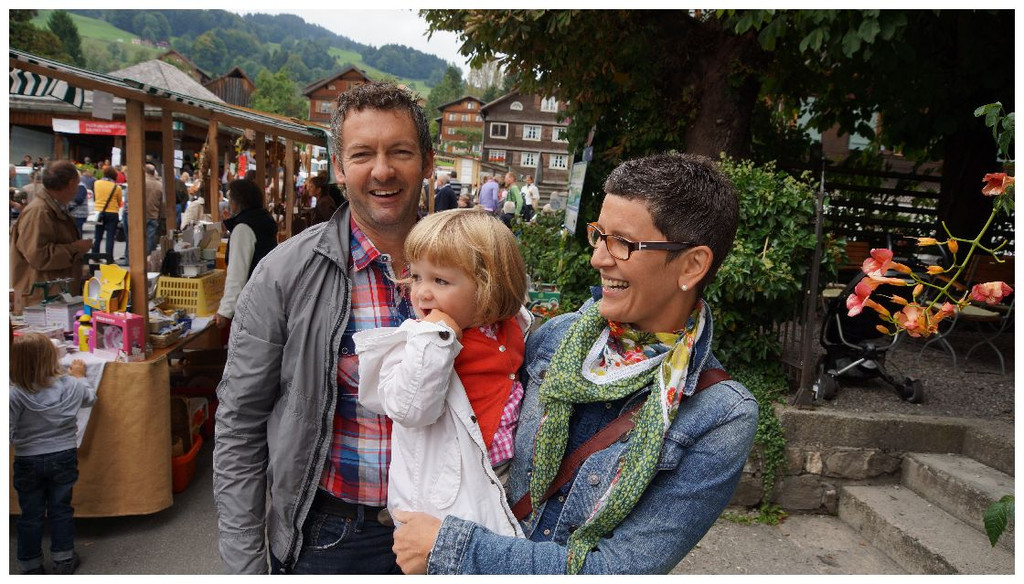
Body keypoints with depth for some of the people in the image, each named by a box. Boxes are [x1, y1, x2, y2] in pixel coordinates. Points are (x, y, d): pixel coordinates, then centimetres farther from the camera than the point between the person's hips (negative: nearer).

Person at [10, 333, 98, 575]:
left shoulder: (14, 395, -20)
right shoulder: (71, 385, -12)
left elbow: (8, 435, -21)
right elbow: (90, 398, 11)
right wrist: (80, 376, 23)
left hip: (28, 462, -1)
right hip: (64, 457, 2)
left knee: (31, 514, 14)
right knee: (61, 510, 16)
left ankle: (31, 565, 27)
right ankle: (63, 560, 25)